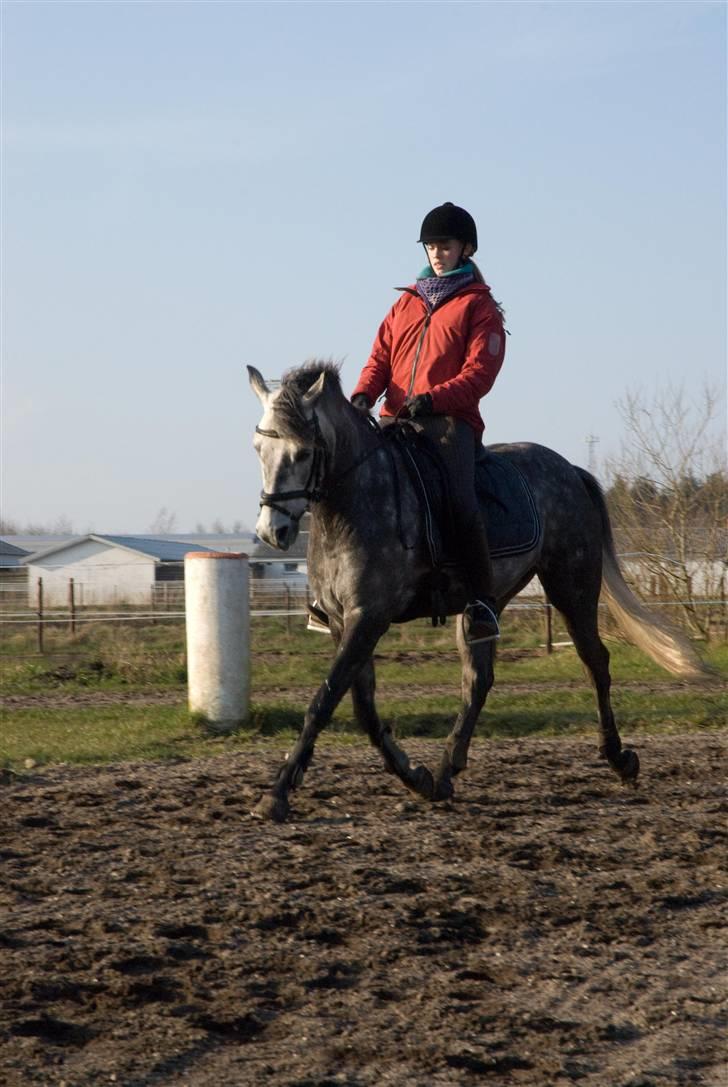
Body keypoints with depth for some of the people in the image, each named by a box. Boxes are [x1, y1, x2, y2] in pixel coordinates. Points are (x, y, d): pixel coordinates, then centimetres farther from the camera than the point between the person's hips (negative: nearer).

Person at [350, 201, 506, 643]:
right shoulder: (408, 302, 22)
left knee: (460, 499, -27)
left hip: (450, 419, -6)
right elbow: (380, 357, 17)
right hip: (396, 419, 6)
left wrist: (432, 399, -22)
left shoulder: (478, 305, 4)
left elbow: (479, 373, -7)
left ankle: (482, 601, -22)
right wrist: (363, 396, -4)